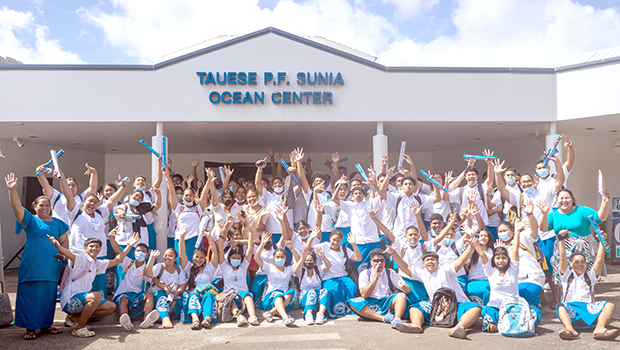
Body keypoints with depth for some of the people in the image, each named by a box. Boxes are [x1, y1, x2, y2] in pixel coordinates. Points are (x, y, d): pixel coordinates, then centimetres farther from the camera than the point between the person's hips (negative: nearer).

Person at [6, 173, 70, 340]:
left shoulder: (57, 223, 14)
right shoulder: (30, 220, 3)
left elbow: (64, 241, 16)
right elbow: (17, 206, -12)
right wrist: (12, 190, -27)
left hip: (52, 266, 3)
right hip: (32, 265, -3)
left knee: (48, 295, 8)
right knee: (31, 295, -1)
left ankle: (45, 325, 20)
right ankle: (30, 327, 9)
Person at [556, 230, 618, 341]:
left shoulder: (590, 275, 28)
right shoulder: (567, 275, 23)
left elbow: (599, 260, 15)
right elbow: (563, 258, 9)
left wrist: (602, 241, 8)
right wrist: (561, 240, 0)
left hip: (589, 308, 2)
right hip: (570, 309, -2)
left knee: (609, 305, -24)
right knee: (560, 306, -34)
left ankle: (600, 328, -49)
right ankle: (570, 329, -59)